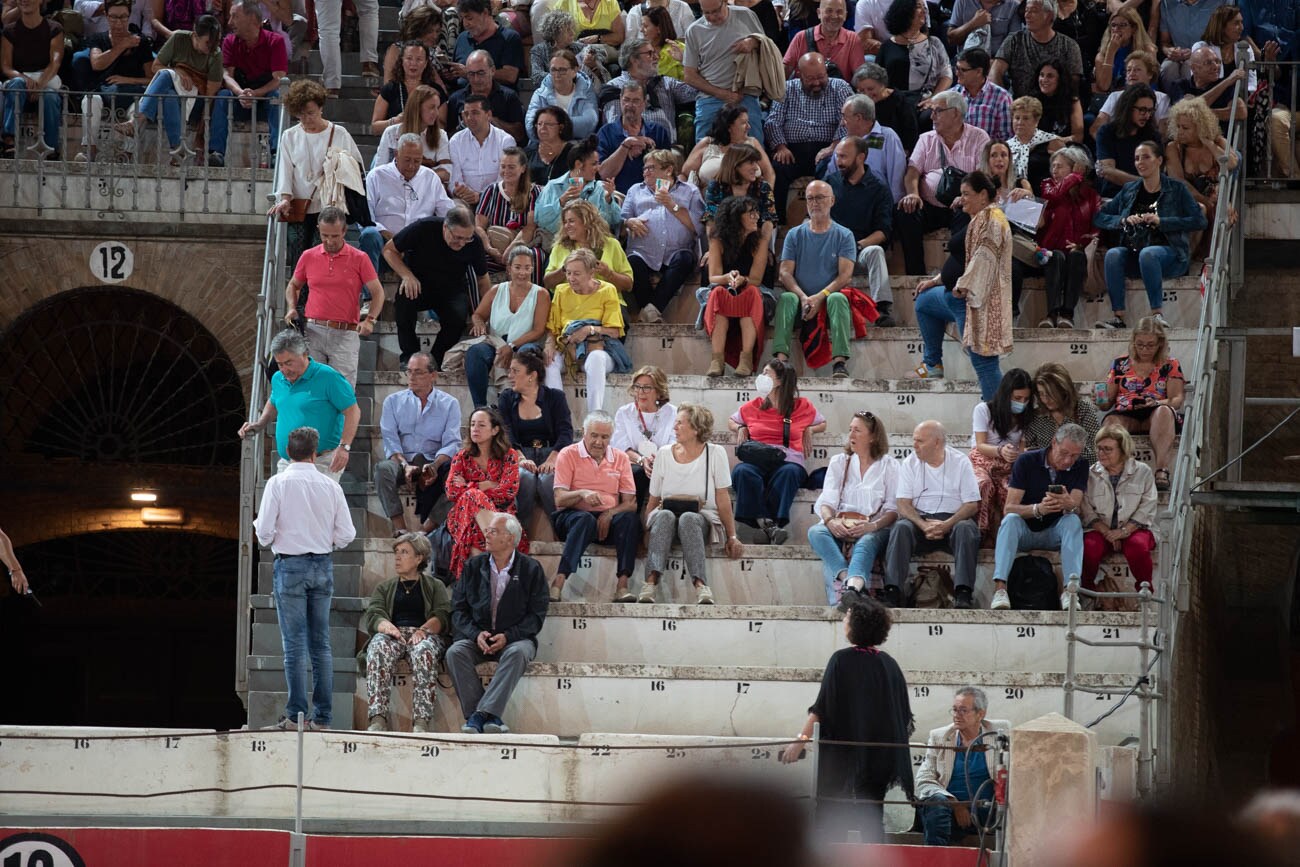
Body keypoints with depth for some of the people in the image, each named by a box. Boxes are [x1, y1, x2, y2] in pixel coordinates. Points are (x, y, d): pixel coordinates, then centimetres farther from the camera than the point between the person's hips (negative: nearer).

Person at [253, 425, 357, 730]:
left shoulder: (278, 483, -7)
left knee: (295, 644, -3)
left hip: (291, 566, -3)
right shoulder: (330, 485, 2)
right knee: (320, 643, 8)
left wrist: (268, 538, 12)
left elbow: (264, 532, -10)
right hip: (323, 566, 3)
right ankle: (322, 716, 7)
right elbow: (346, 534, 2)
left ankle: (296, 715, -6)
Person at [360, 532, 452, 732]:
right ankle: (377, 718, -49)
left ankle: (422, 721, -49)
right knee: (378, 648, -37)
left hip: (425, 635, -1)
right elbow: (373, 615, 9)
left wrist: (424, 629, -18)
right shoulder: (384, 587, 29)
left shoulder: (435, 586, 24)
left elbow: (443, 617, 5)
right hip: (392, 634, 2)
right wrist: (386, 626, -16)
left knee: (424, 651, -40)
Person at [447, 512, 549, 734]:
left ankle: (482, 715, -43)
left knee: (517, 653, -37)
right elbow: (458, 609, 7)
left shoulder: (531, 569, 2)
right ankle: (491, 718, -34)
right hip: (477, 637, 3)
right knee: (455, 653, -29)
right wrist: (476, 634, -12)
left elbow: (536, 615, -3)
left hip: (515, 638, -3)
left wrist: (507, 636, -17)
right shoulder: (474, 566, 10)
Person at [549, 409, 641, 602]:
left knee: (630, 519, -30)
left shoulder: (620, 458, 12)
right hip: (572, 516, -3)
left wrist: (609, 514, -15)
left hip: (608, 519, 3)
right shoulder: (568, 455, 4)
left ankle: (622, 585, -36)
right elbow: (559, 499, -5)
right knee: (585, 519, -39)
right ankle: (558, 584, -47)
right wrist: (582, 494, -26)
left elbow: (630, 503, 6)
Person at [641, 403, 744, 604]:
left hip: (703, 516, -2)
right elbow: (653, 500, 11)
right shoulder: (665, 453, 12)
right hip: (667, 511, 2)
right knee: (665, 516, -35)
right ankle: (651, 580, -54)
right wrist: (646, 532, -3)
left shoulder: (715, 454, 4)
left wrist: (732, 536, -8)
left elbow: (723, 499, 0)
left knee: (688, 519, -39)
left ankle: (700, 585, -56)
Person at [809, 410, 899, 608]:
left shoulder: (889, 465, 12)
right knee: (816, 532, -31)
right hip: (840, 528, 3)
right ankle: (851, 582, -54)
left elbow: (893, 509, 2)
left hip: (874, 530, -3)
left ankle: (853, 587, -69)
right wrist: (830, 521, -16)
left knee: (866, 542, -39)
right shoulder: (839, 462, 21)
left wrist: (872, 526, -19)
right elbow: (826, 501, 9)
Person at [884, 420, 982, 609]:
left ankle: (963, 594, -43)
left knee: (965, 529, -34)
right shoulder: (910, 463, 9)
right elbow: (903, 504, 1)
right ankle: (892, 593, -40)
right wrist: (924, 526, -19)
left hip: (953, 518, -1)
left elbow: (972, 505, -2)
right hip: (919, 518, 1)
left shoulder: (960, 462, 3)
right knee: (901, 528, -30)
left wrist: (946, 525, -19)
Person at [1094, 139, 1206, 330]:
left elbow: (1199, 221, -6)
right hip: (1134, 256, 4)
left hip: (1170, 254, -4)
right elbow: (1099, 217, 14)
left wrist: (1161, 221, -12)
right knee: (1113, 254, -28)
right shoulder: (1129, 190, 16)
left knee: (1147, 253, -37)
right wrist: (1123, 221, -5)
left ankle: (1157, 313, -37)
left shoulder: (1176, 189, 4)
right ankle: (1117, 317, -33)